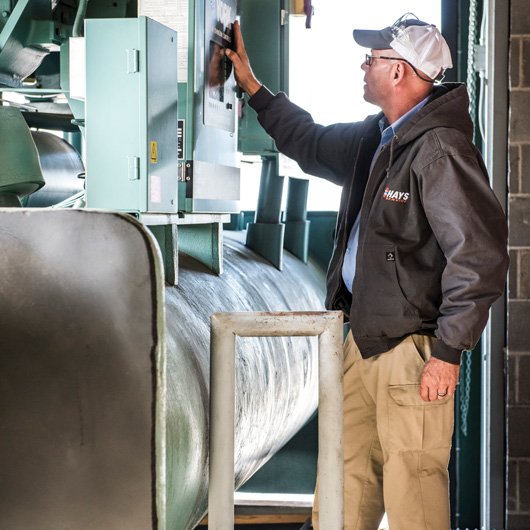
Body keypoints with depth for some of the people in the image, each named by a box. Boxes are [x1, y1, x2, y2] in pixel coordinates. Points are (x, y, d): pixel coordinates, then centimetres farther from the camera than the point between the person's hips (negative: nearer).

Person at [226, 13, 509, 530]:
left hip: (412, 346, -9)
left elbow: (480, 257, -21)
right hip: (363, 337, 9)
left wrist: (448, 352, -20)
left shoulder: (440, 150, -17)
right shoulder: (376, 137, 12)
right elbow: (311, 144, 33)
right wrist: (251, 84, 34)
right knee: (344, 486, 15)